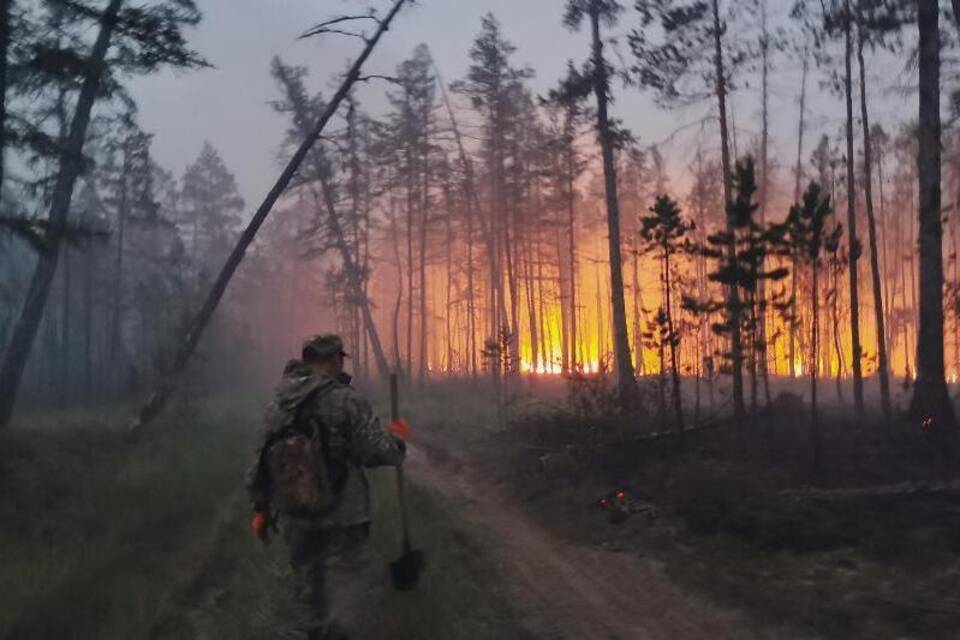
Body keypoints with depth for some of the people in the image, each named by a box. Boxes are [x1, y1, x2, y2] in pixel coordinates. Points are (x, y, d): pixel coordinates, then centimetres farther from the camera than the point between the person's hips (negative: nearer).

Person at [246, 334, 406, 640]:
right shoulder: (345, 400, -14)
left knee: (308, 575, 20)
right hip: (341, 512, -5)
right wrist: (396, 441, 5)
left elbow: (261, 460, 9)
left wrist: (260, 506, 17)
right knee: (348, 575, 4)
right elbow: (378, 451, -16)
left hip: (295, 515, 5)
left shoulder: (277, 404, 5)